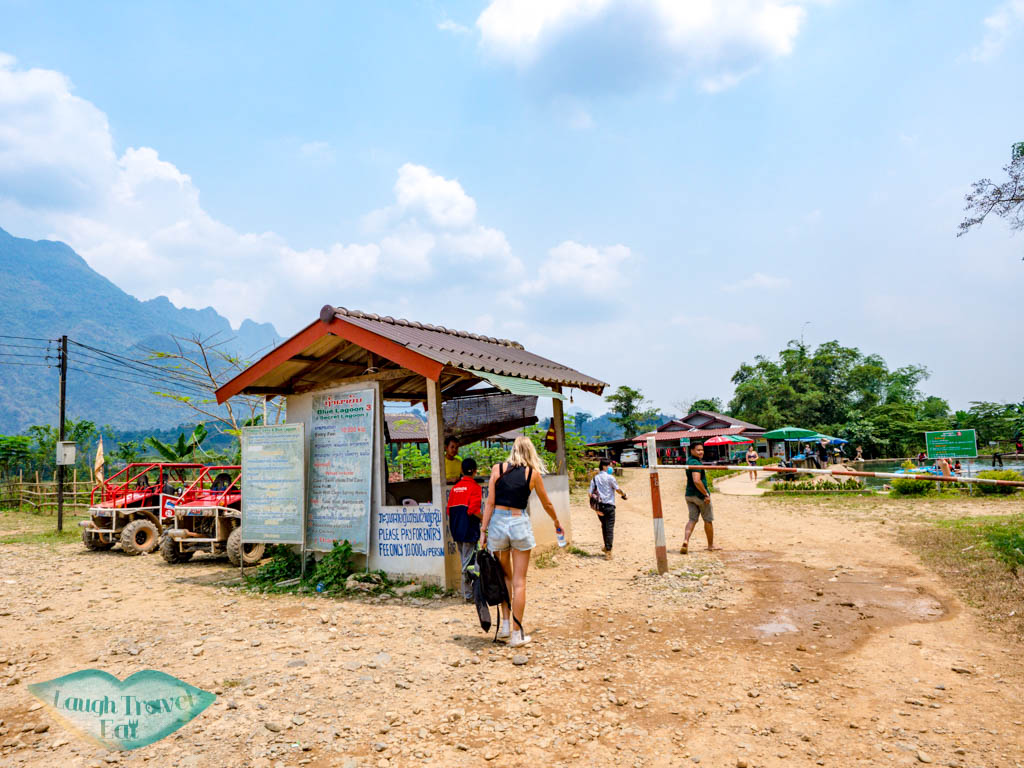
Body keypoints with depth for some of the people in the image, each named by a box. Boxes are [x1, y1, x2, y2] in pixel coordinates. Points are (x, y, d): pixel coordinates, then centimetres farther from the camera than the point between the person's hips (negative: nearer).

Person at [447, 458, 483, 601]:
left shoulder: (455, 488, 9)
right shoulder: (474, 487, -10)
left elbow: (449, 511, 10)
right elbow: (473, 510, -20)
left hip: (457, 531, 6)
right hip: (469, 531, -6)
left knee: (464, 561, 15)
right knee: (469, 562, -2)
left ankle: (466, 592, 21)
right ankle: (468, 594, 2)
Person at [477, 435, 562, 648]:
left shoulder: (497, 469, 3)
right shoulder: (533, 473, 3)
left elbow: (490, 503, -2)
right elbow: (547, 504, 15)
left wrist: (483, 530, 1)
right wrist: (557, 523, 31)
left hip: (497, 522, 2)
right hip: (519, 523, -1)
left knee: (504, 576, 19)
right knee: (519, 581, 4)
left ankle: (505, 623, 18)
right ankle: (517, 633, 8)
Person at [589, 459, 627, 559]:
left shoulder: (595, 478, 9)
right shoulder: (610, 477, -7)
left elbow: (590, 493, 4)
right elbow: (617, 489, -1)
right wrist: (623, 495, 20)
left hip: (599, 505, 5)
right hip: (609, 505, -5)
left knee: (604, 526, 20)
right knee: (609, 528, -4)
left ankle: (606, 547, 33)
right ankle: (608, 551, -8)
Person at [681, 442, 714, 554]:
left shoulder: (689, 461, 12)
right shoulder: (696, 463, -19)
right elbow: (697, 481, -29)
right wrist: (706, 494, -23)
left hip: (689, 494, 8)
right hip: (700, 495, -8)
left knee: (692, 519, 6)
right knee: (708, 520, 9)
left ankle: (685, 541, -14)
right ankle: (711, 545, 23)